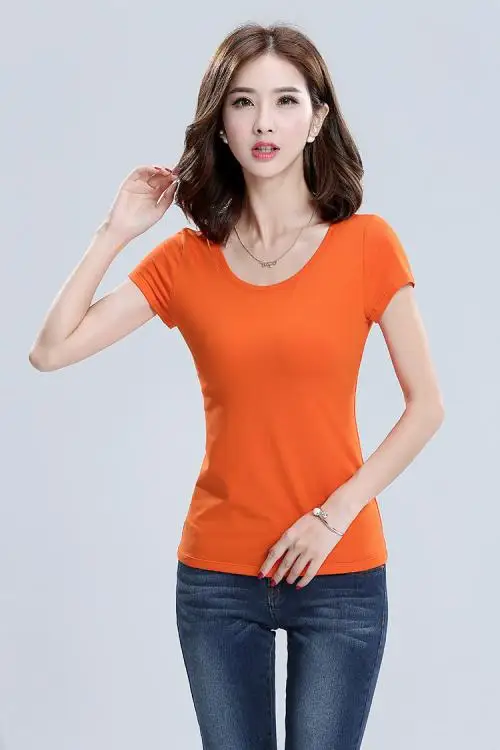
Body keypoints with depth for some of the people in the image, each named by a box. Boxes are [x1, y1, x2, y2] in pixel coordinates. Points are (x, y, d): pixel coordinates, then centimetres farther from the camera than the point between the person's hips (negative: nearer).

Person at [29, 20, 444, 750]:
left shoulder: (366, 244, -5)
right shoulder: (185, 259, 1)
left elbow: (426, 405, -4)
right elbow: (51, 351, -4)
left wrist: (338, 511, -13)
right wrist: (116, 231, -6)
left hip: (340, 577, -2)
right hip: (216, 577, 2)